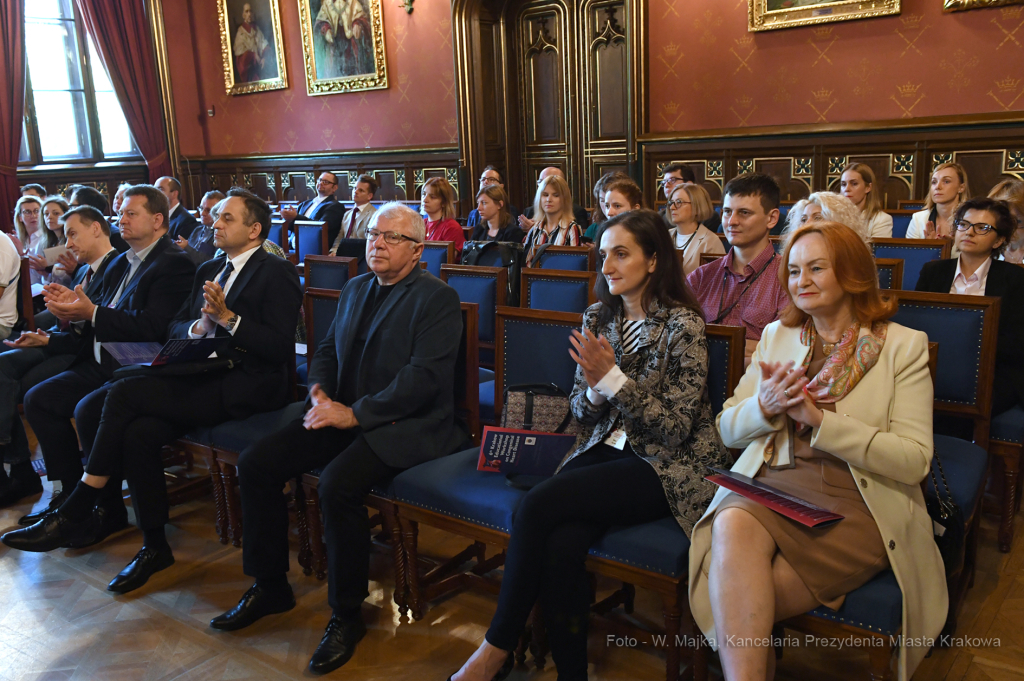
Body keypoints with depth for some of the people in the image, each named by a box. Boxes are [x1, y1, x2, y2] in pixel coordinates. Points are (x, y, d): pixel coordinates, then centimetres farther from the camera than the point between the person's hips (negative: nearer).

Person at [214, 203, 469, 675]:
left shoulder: (437, 299, -8)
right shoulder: (354, 289, 17)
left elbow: (424, 377, -18)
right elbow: (326, 350, 21)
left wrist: (354, 413, -19)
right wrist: (319, 392, -1)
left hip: (405, 425, -7)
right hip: (343, 414, 8)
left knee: (338, 484, -32)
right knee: (255, 463, -6)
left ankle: (346, 615, -10)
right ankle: (269, 586, 12)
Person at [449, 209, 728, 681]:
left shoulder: (682, 324, -8)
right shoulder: (597, 319, 9)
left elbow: (675, 428, -12)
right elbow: (581, 413, 12)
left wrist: (612, 378, -18)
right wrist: (594, 388, -11)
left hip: (668, 468, -5)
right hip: (604, 451, 5)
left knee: (538, 505, -25)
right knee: (559, 545, -27)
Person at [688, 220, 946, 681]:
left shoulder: (903, 346, 5)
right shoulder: (777, 336, 17)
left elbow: (914, 461, -5)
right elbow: (728, 431, 15)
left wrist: (819, 419, -15)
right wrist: (764, 407, -8)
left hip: (858, 503, -3)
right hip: (770, 486, 3)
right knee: (733, 525, -34)